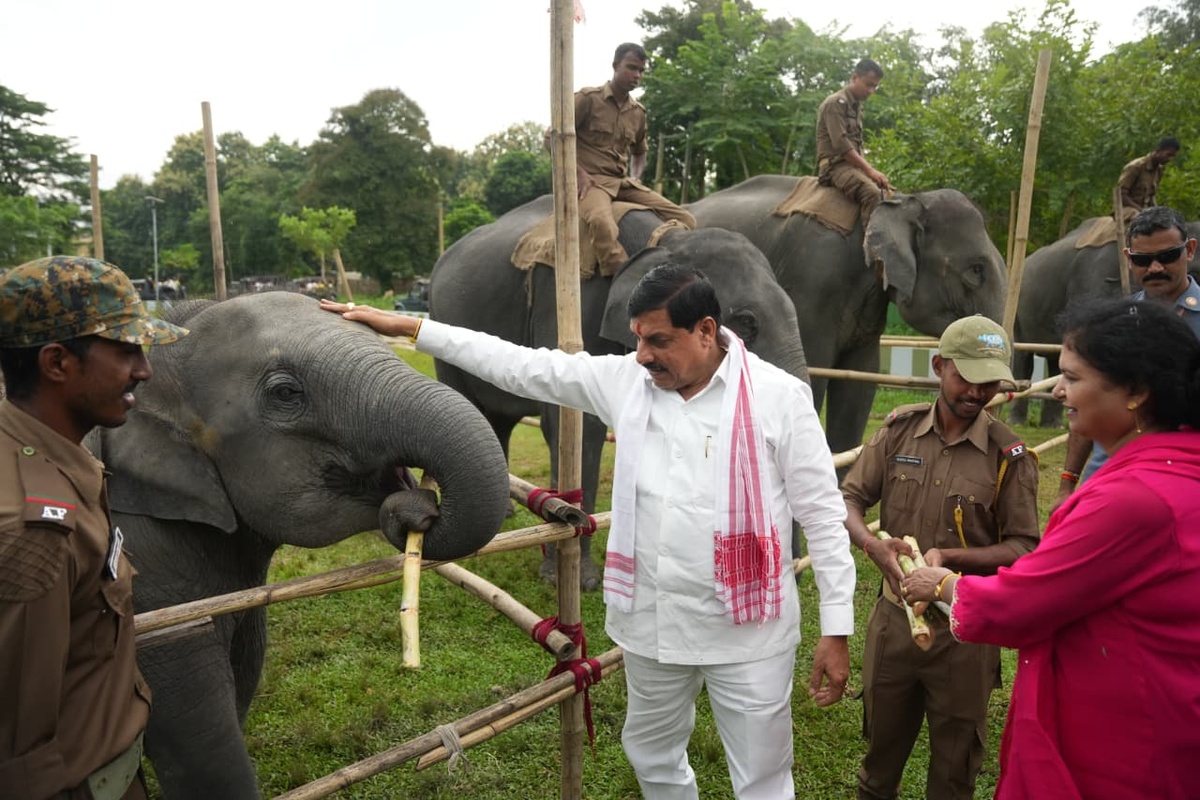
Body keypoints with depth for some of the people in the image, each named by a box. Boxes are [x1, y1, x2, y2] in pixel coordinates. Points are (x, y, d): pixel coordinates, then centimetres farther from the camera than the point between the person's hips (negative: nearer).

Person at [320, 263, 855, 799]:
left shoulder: (778, 397, -12)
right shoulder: (625, 380, -2)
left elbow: (823, 517, -8)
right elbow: (522, 366, 2)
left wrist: (836, 630, -8)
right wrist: (408, 327, 2)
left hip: (748, 635, -4)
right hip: (651, 625, 4)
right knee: (650, 754, 25)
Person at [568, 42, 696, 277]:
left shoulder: (638, 112, 16)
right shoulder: (588, 98, -1)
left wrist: (636, 177, 10)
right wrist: (579, 173, -13)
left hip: (625, 183, 6)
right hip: (590, 182, -6)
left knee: (685, 221, -11)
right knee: (602, 222, -42)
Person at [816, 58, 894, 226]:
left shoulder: (857, 106, 22)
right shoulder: (837, 102, -6)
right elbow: (840, 143, -17)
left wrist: (870, 170, 7)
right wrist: (869, 170, -19)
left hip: (853, 164, 9)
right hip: (835, 164, -9)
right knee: (873, 193, -33)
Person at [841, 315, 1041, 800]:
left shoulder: (1010, 456, -11)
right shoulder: (900, 429, -4)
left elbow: (1022, 549, -9)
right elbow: (849, 499, -2)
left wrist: (949, 556, -24)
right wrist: (872, 545, -21)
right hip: (894, 616, 2)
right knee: (882, 742, 23)